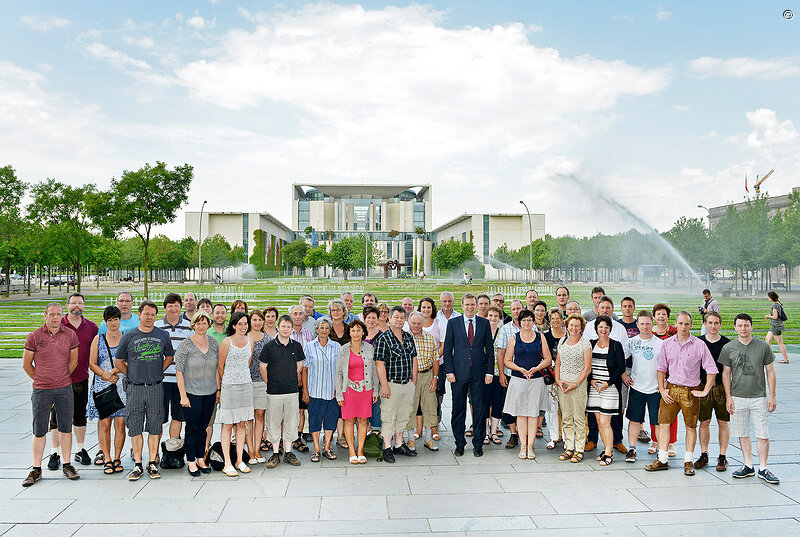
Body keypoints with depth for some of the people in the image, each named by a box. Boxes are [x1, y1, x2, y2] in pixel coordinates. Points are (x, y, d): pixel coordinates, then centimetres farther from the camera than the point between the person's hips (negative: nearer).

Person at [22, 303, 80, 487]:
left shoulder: (70, 335, 2)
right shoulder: (34, 337, -3)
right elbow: (26, 364, 5)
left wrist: (62, 379, 12)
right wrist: (40, 380, 8)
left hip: (64, 389, 1)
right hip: (41, 390, -1)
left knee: (65, 427, 7)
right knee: (39, 430, 4)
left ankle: (67, 465, 17)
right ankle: (36, 469, 14)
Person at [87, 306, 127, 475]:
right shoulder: (98, 339, 10)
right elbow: (92, 364, 5)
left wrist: (116, 371, -13)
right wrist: (106, 376, -9)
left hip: (122, 386, -1)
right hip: (102, 386, 1)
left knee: (120, 423, -1)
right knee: (104, 424, -1)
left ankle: (117, 458, 8)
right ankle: (107, 459, 7)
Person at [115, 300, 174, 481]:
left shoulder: (163, 335, 5)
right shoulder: (128, 336, 2)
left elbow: (169, 357, 17)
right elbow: (118, 361, 10)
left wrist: (157, 372, 9)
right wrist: (132, 375, 4)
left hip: (156, 387, 0)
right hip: (135, 388, 0)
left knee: (155, 427, 3)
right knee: (135, 427, 2)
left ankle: (152, 464, 11)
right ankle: (138, 465, 10)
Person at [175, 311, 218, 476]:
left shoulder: (214, 343, 5)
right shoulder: (186, 345, -8)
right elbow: (179, 371, -8)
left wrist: (218, 390, 9)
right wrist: (183, 395, -11)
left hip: (210, 393, 4)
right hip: (192, 394, -4)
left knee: (203, 427, 12)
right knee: (192, 428, 3)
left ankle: (201, 459, 24)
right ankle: (191, 462, 15)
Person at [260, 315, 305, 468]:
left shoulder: (296, 346, 5)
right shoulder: (269, 346, -4)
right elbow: (262, 367, 2)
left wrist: (291, 380, 11)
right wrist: (270, 383, 3)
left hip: (292, 391, 2)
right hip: (274, 392, -2)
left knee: (290, 423, 7)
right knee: (274, 423, 4)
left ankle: (288, 453, 19)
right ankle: (275, 454, 15)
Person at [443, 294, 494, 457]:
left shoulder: (484, 323, 6)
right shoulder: (453, 323, 4)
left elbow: (489, 349, 6)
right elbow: (448, 349, 3)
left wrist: (489, 372, 0)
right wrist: (449, 371, -5)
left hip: (479, 373, 1)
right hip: (459, 373, 0)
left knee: (479, 409, 5)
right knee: (458, 409, 6)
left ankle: (478, 444, 17)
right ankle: (459, 443, 19)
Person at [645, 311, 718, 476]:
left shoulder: (699, 345, -5)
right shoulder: (667, 344, 4)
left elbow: (712, 370, -2)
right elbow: (661, 368, 11)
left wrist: (705, 391, -6)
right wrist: (662, 389, 4)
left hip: (691, 391, -2)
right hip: (671, 388, 2)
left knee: (691, 426, 6)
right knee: (663, 423, 0)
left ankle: (688, 461, 19)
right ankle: (662, 460, 9)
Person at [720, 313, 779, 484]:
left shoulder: (764, 346, 0)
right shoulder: (728, 348, 1)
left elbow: (770, 371, 4)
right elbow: (726, 373, 6)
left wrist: (772, 396, 0)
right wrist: (728, 397, 1)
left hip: (759, 397, -1)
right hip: (738, 398, 1)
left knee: (763, 435, -1)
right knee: (743, 434, 7)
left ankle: (763, 469, 11)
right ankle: (748, 466, 19)